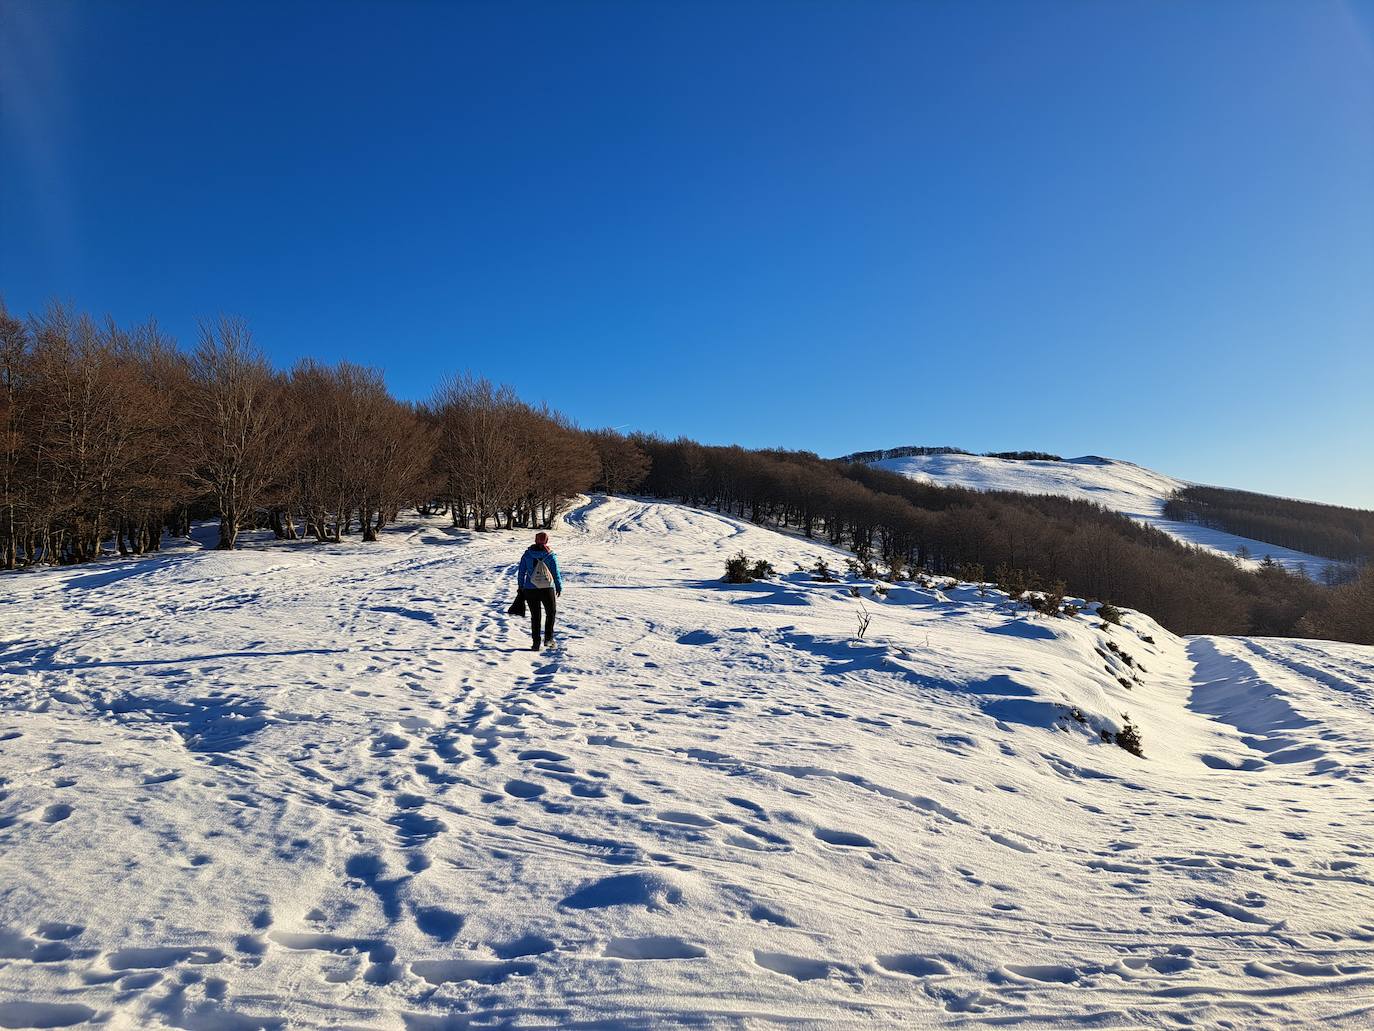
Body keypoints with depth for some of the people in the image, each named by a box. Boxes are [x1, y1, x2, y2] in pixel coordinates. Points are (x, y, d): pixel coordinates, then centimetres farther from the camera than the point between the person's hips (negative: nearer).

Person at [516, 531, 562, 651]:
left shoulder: (527, 554, -2)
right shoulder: (551, 555, -7)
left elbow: (521, 572, 2)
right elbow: (556, 573, -4)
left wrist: (521, 587, 12)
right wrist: (559, 587, 9)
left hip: (530, 590, 1)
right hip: (548, 589, -1)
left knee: (535, 616, 9)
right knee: (551, 612, 19)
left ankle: (535, 643, 8)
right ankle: (548, 638, 14)